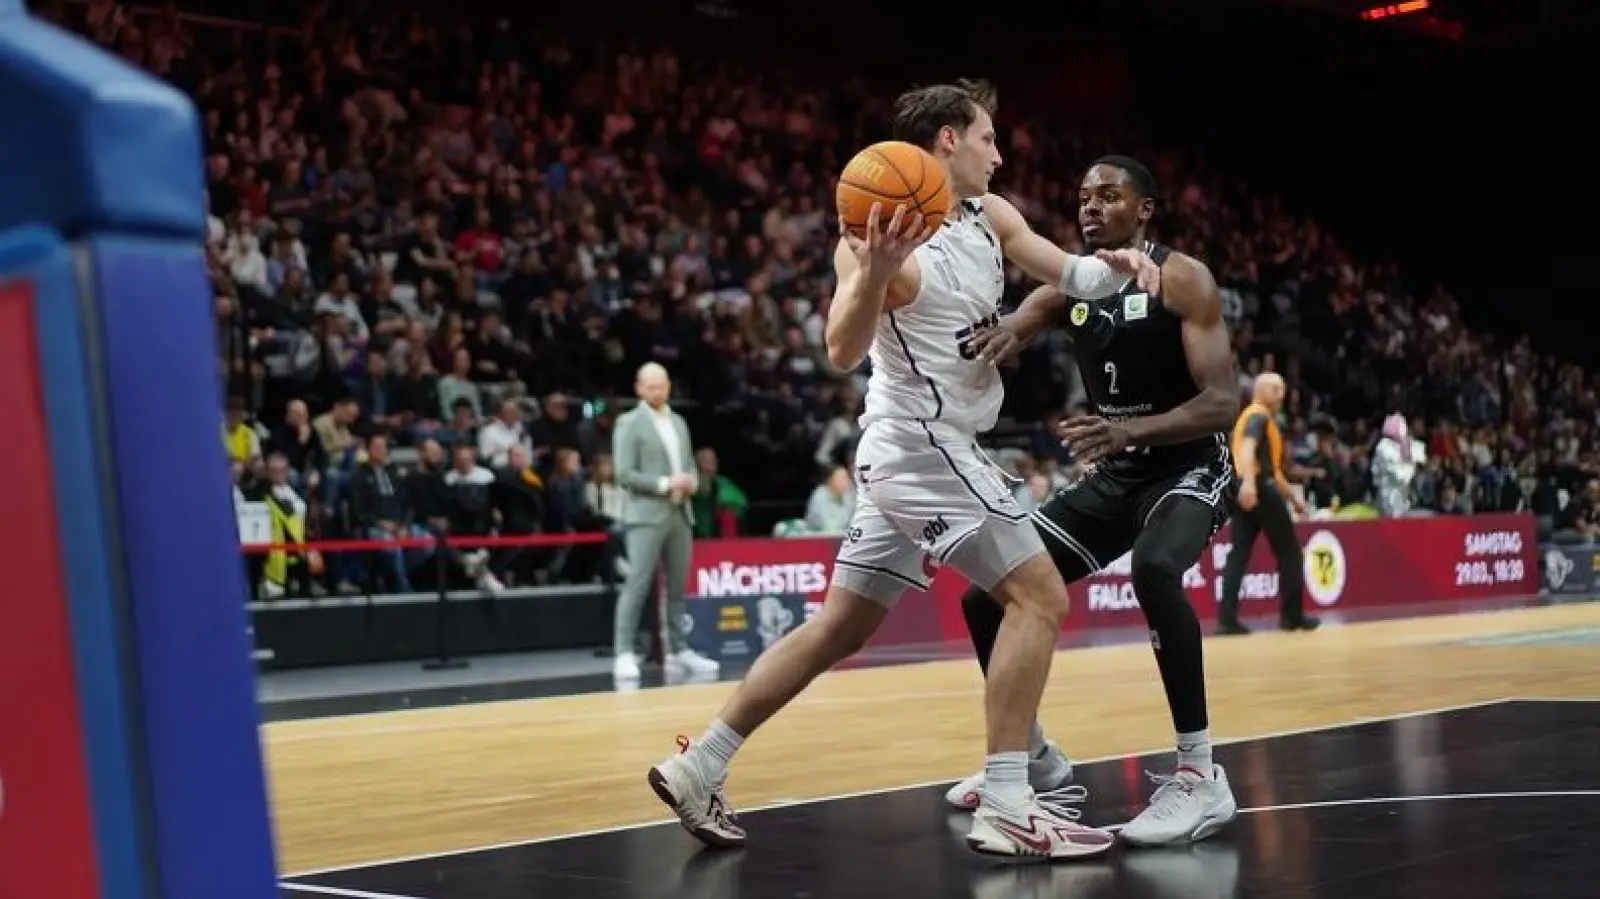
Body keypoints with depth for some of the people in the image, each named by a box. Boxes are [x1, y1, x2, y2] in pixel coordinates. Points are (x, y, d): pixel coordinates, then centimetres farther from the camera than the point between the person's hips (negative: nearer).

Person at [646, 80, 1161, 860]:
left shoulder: (989, 217, 9)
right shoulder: (884, 232, -16)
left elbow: (1071, 277, 11)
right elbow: (843, 352, -28)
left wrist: (1117, 264, -12)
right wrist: (873, 271, -47)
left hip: (920, 451, 9)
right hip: (923, 446, -9)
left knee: (840, 629, 12)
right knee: (1039, 597, -12)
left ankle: (698, 766, 17)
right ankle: (1006, 809, -12)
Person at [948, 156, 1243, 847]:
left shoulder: (1181, 279, -15)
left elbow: (1223, 401, -23)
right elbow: (990, 342, -6)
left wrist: (1128, 429, -40)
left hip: (1186, 468, -7)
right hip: (1112, 476, 7)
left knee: (1154, 568, -39)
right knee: (988, 595, 0)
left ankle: (1200, 775, -33)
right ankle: (1035, 759, 20)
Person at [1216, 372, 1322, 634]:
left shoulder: (1255, 417, 27)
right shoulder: (1259, 415, -4)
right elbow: (1247, 447, -24)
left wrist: (1292, 497, 37)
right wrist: (1248, 482, -39)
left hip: (1244, 491, 9)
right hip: (1258, 488, -9)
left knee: (1239, 552, 1)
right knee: (1289, 551, 3)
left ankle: (1227, 618, -9)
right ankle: (1292, 615, 7)